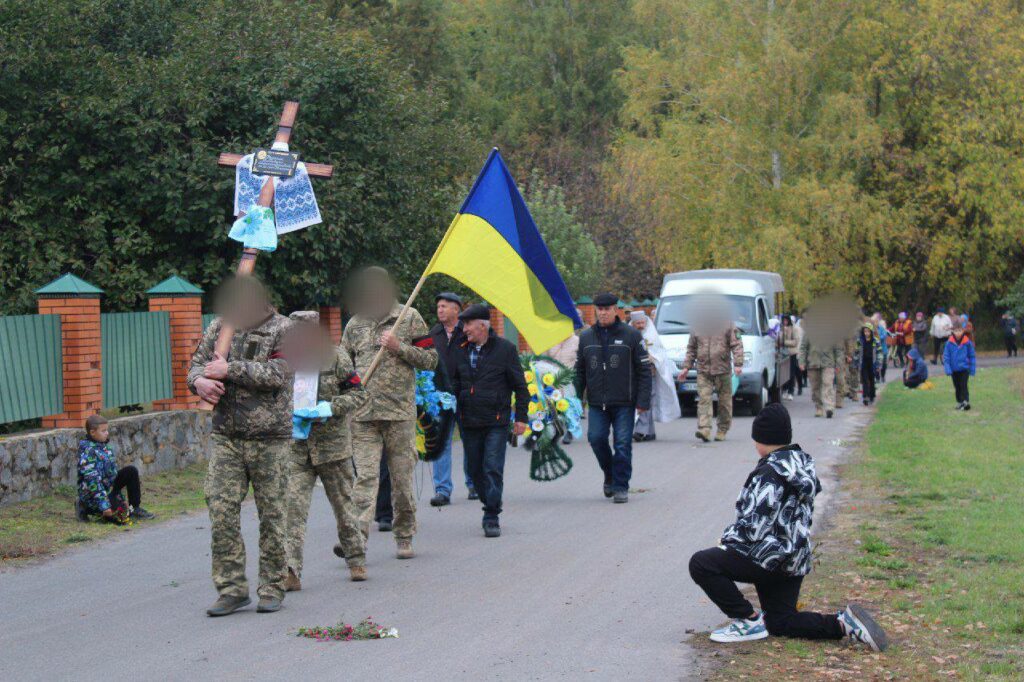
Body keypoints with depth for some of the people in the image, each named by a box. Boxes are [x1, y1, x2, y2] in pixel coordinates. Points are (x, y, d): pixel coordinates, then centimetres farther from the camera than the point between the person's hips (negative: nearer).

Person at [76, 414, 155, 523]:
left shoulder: (104, 446, 6)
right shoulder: (87, 452, -22)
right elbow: (92, 480, -26)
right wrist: (104, 505, -29)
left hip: (110, 486, 9)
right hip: (93, 493, -9)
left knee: (131, 471, -4)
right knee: (122, 517, -15)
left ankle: (135, 509, 0)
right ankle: (86, 508, 0)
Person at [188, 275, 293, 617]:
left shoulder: (283, 329, -4)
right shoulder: (220, 326, 10)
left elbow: (277, 374, -17)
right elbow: (197, 363, 13)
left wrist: (230, 370, -15)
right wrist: (199, 381, -10)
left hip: (269, 438, -4)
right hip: (226, 437, 4)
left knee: (271, 514, 4)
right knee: (221, 511, -4)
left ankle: (272, 588, 15)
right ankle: (232, 588, 3)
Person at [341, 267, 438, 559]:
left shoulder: (409, 318, 5)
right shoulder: (355, 324, 15)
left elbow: (430, 359, 3)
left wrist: (399, 347, -10)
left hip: (399, 410, -2)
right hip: (362, 414, 2)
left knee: (402, 477, 4)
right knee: (366, 476, -9)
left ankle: (404, 538, 15)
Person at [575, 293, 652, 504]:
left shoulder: (631, 336, 0)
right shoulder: (586, 337, 10)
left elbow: (644, 370, -1)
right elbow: (580, 371, 15)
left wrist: (643, 401, -7)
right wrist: (577, 397, 7)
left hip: (624, 403, -3)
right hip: (597, 403, 3)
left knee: (622, 444, -4)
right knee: (596, 438, -8)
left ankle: (621, 486, 5)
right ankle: (610, 474, 18)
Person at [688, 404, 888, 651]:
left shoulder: (770, 473, -20)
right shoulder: (803, 465, 9)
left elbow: (754, 526, -24)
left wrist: (726, 539, -5)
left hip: (771, 558, -9)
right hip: (795, 560, 9)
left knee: (701, 564, -7)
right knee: (780, 622, 19)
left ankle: (749, 621, -6)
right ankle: (843, 623, 2)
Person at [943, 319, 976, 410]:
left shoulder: (967, 342, -8)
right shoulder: (949, 343, -7)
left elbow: (972, 356, 1)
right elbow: (946, 357, -3)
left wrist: (972, 369, 0)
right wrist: (948, 369, -11)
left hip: (964, 369, -2)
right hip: (954, 369, 3)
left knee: (963, 385, -11)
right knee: (957, 387, 13)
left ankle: (966, 402, -12)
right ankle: (959, 402, 25)